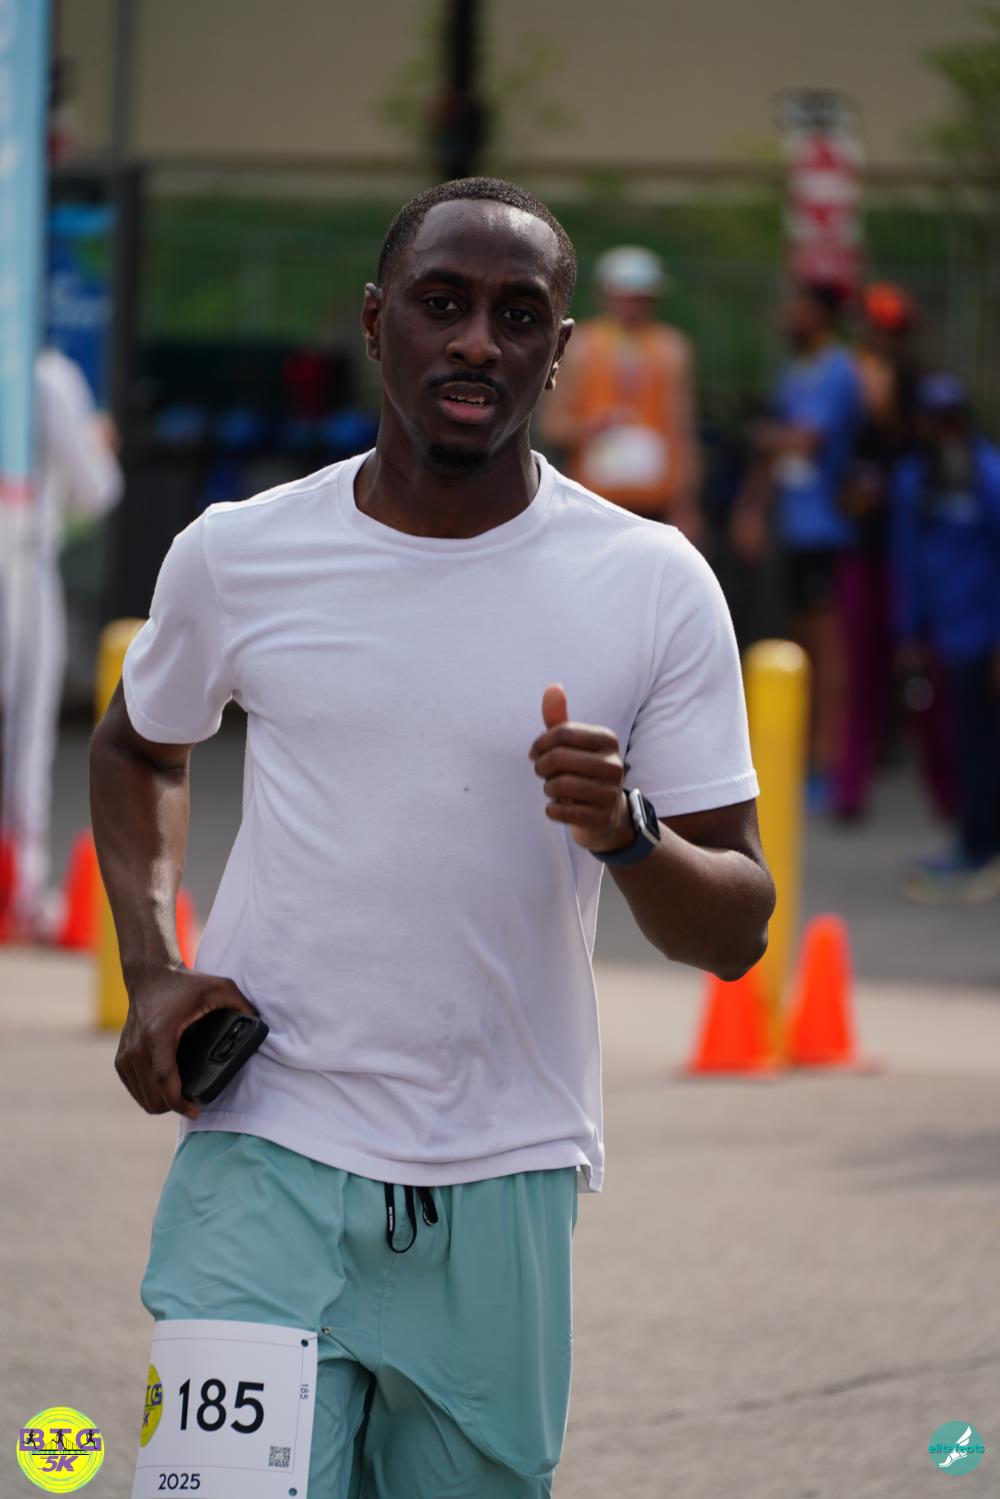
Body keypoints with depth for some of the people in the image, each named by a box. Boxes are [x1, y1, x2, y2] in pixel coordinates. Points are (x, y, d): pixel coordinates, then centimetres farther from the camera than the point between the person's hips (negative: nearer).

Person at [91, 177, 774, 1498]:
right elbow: (139, 747, 23)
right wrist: (150, 969, 7)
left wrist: (629, 834, -22)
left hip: (503, 1189, 1)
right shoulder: (235, 556, 2)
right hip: (268, 1157, -1)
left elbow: (736, 932, -1)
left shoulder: (652, 586, -2)